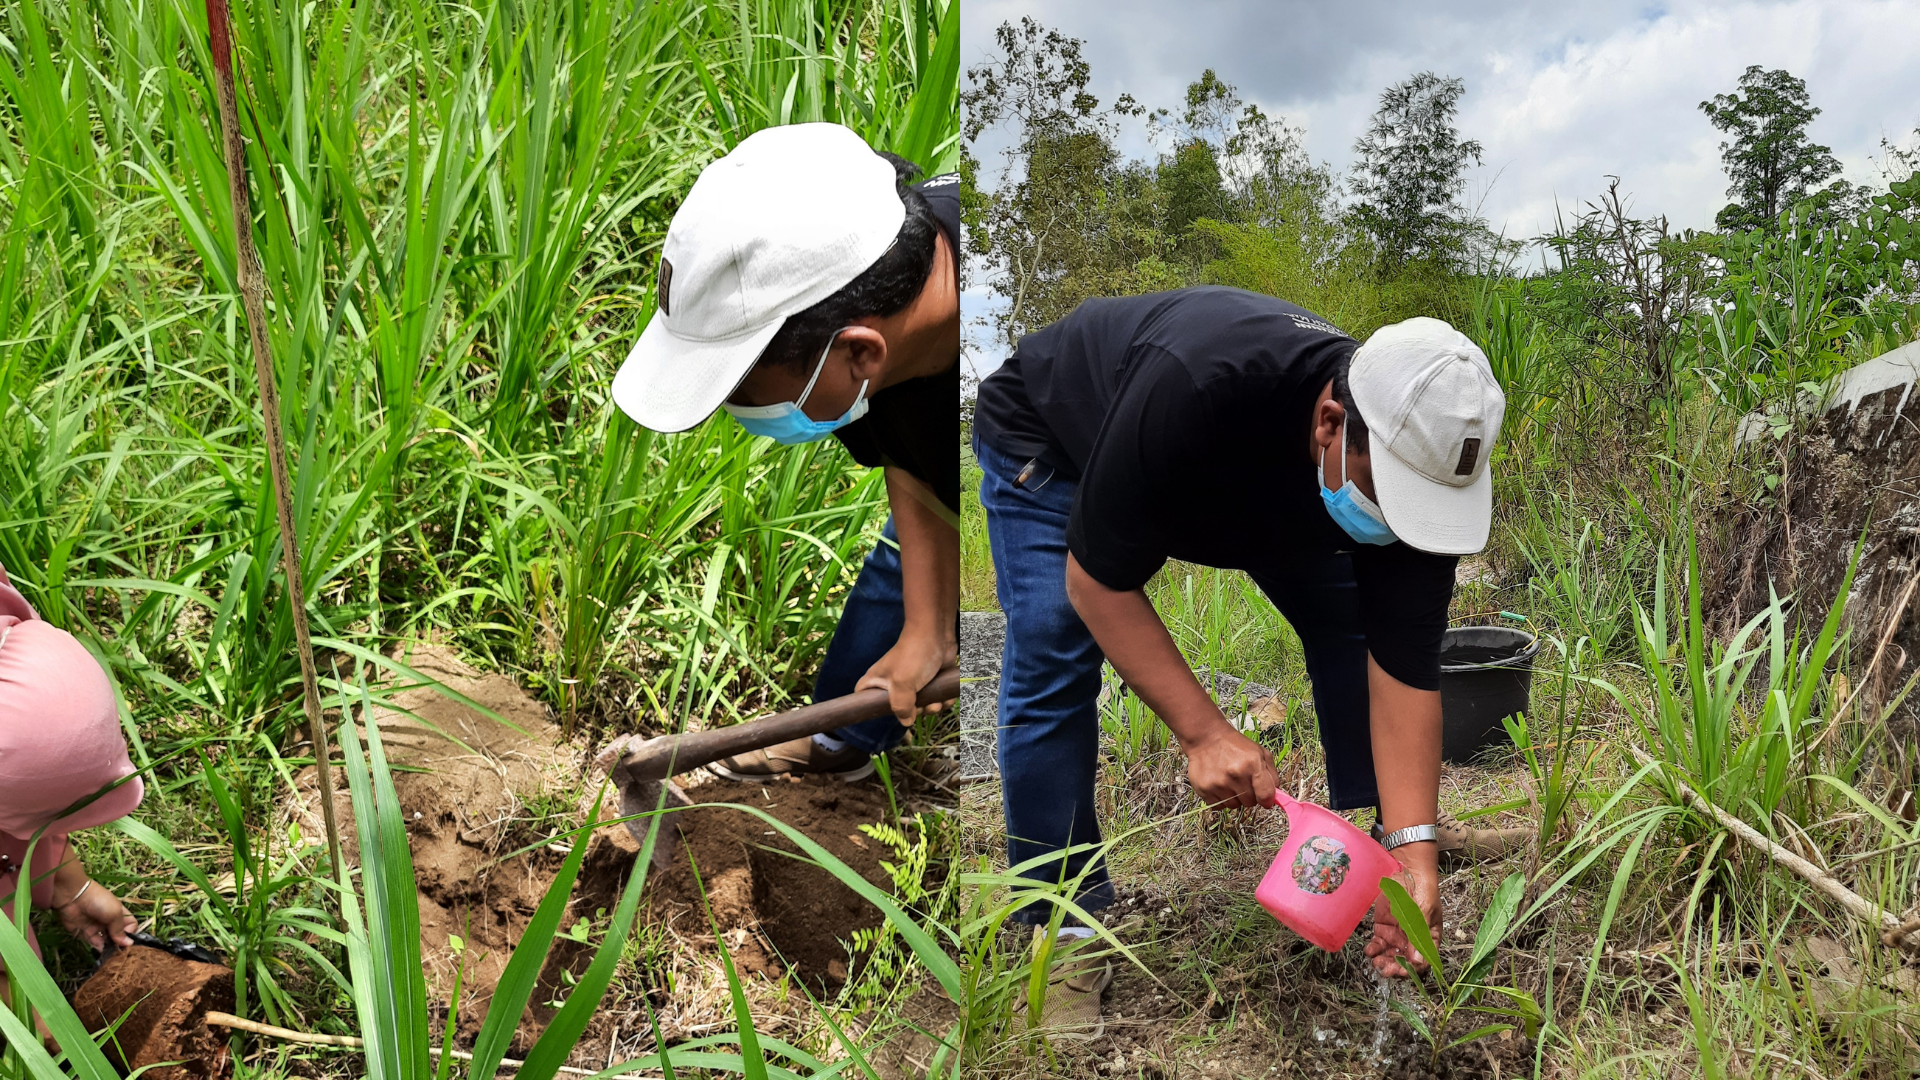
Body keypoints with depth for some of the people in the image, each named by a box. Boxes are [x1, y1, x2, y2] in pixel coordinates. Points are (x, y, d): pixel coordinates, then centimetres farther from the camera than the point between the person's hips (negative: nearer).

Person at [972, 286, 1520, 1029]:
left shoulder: (1413, 460, -29)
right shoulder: (1192, 390, -46)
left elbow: (1402, 667, -24)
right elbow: (1096, 579, -35)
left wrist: (1412, 848, -30)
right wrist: (1202, 732, -38)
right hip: (1051, 439, -4)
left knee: (1348, 618, -1)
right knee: (1052, 661, -20)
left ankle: (1384, 824, 21)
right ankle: (1062, 926, -6)